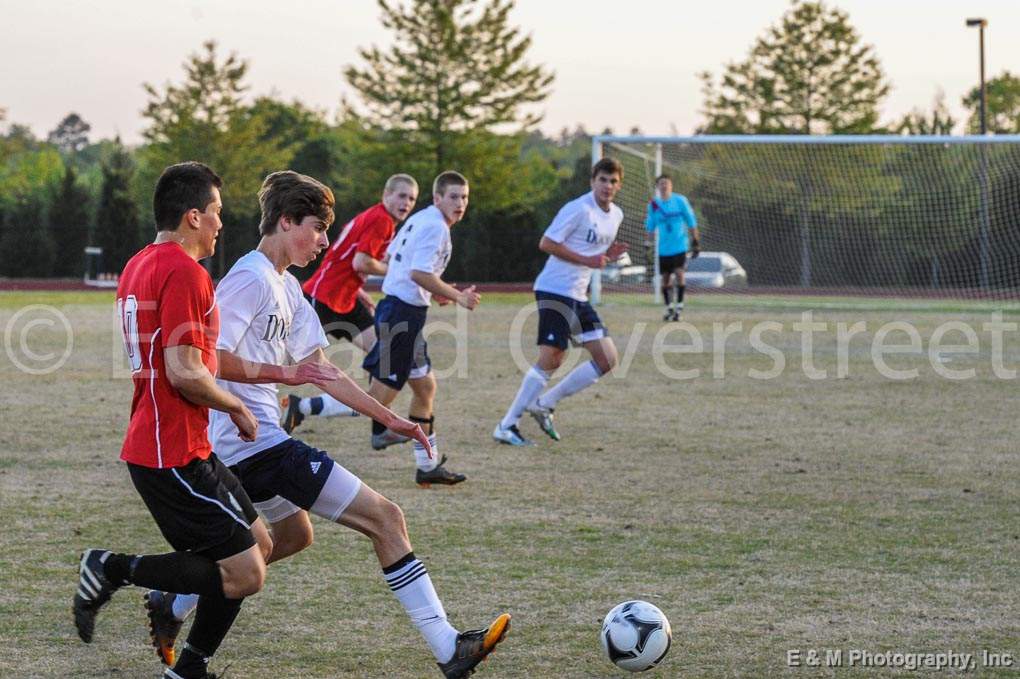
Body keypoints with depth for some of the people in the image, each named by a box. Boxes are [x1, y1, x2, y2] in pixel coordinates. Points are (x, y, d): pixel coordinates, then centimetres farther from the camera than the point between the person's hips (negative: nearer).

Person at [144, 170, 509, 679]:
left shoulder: (286, 288, 16)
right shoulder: (252, 279, -14)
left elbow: (319, 367, 17)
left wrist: (390, 419, 13)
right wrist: (284, 374, -19)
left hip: (240, 448, 11)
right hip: (258, 442, -11)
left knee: (294, 533, 33)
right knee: (384, 518, -10)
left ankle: (172, 607, 34)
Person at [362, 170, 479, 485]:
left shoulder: (420, 219, 15)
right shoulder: (435, 226, -14)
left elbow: (393, 257, 23)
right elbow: (419, 273, -23)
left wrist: (433, 291, 22)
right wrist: (458, 296, -14)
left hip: (396, 306, 11)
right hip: (404, 314, -11)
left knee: (424, 386, 17)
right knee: (380, 396, -11)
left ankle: (428, 465, 23)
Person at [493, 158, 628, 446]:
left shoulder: (616, 215, 14)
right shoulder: (578, 209, -12)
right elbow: (546, 243, -15)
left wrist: (609, 255, 2)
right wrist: (587, 260, -18)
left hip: (578, 297, 9)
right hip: (555, 290, -9)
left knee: (607, 360, 2)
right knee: (550, 359, -13)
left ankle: (544, 404, 8)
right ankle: (506, 427, -7)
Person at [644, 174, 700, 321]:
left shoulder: (680, 201, -4)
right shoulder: (653, 204, 2)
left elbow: (691, 221, 2)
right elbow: (650, 226, 11)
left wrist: (696, 241, 2)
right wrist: (648, 244, 7)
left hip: (680, 246, -3)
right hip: (663, 248, 3)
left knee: (679, 273, -17)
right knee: (665, 279, 7)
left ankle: (679, 306, -9)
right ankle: (669, 307, 24)